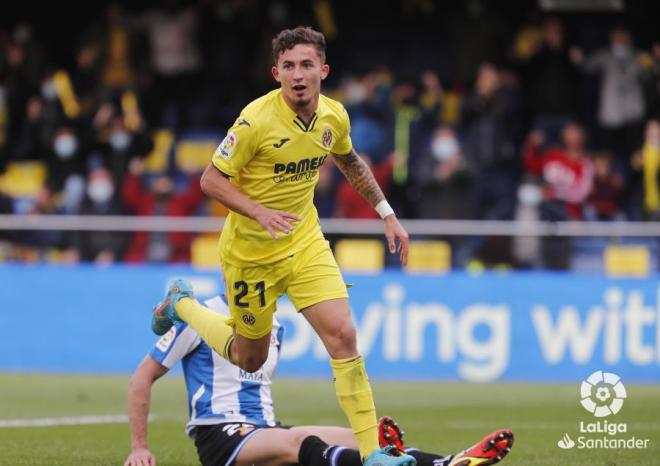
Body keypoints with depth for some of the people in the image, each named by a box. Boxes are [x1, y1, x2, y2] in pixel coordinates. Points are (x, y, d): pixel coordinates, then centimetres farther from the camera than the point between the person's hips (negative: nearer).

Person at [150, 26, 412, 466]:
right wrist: (259, 212, -31)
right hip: (250, 252, -4)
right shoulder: (256, 119, -24)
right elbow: (211, 179, -17)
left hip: (306, 242, 4)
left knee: (343, 335, -13)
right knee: (250, 358, 12)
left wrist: (387, 214, 15)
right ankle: (182, 304, 40)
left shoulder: (335, 116, -6)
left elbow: (350, 162, 17)